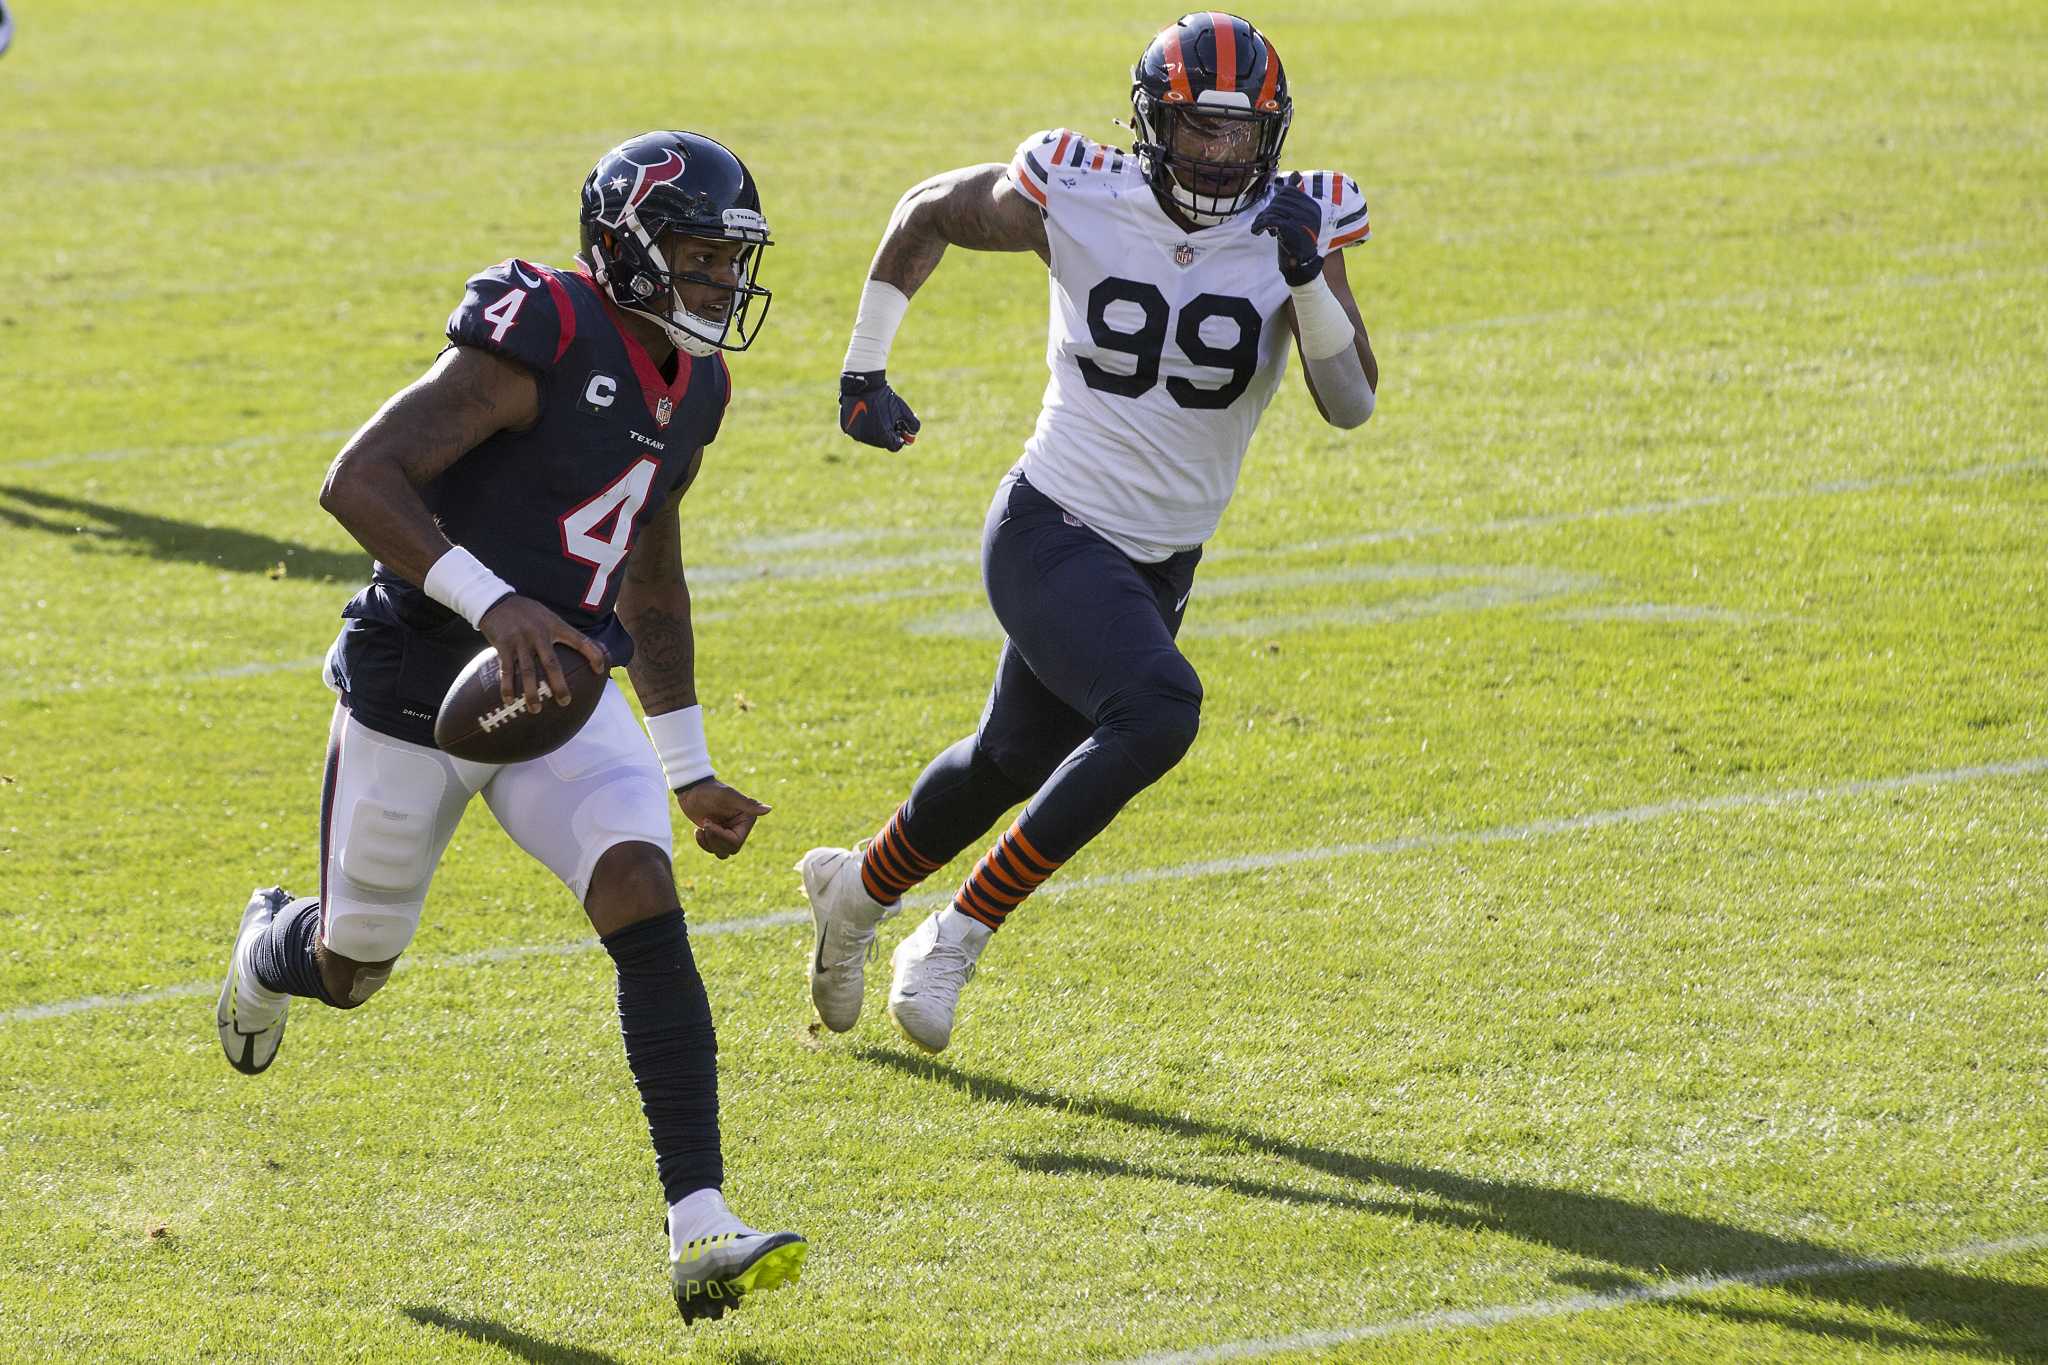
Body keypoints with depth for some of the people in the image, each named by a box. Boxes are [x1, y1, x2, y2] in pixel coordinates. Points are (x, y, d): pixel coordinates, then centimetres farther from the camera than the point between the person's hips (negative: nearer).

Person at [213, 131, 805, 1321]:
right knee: (352, 969, 13)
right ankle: (271, 947, 54)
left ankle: (701, 1228, -22)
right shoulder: (543, 339, -22)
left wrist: (689, 770, 19)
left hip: (568, 690, 6)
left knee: (647, 911, -18)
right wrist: (490, 604, -37)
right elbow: (359, 481, -27)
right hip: (418, 691, -5)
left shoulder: (689, 389, 5)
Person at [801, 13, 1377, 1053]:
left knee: (1015, 761, 22)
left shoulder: (1296, 227, -9)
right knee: (1157, 711, -29)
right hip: (1052, 533, -5)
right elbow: (928, 214, 5)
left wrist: (1307, 276, -31)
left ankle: (860, 887, 52)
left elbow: (1352, 403, -16)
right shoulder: (1078, 200, -13)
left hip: (1161, 565, 5)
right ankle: (957, 936, -17)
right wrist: (863, 371, 6)